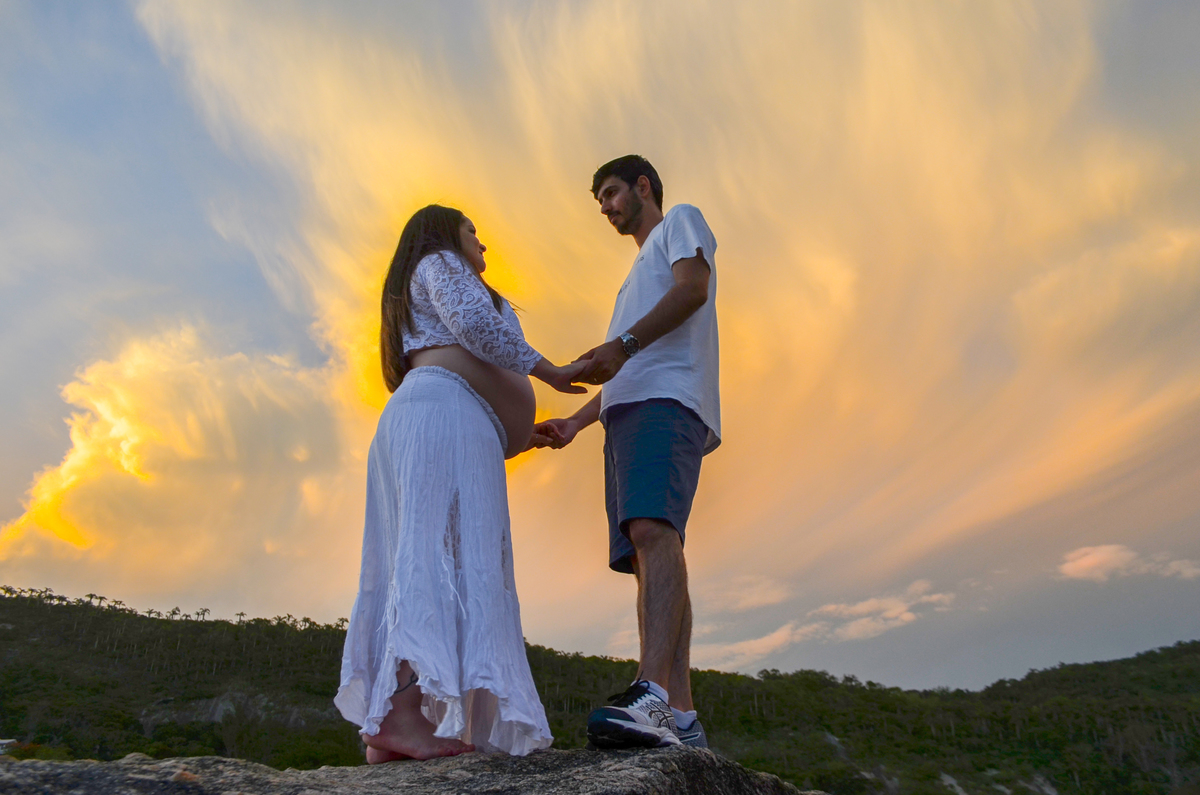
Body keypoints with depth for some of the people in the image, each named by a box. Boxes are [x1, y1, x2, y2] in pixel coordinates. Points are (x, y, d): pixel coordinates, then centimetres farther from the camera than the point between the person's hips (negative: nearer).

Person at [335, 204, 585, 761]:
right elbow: (475, 323, -6)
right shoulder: (439, 263, 13)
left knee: (419, 566, -3)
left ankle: (385, 721, -11)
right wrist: (550, 371, 0)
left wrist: (522, 431, 32)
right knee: (445, 554, -23)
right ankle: (404, 712, -34)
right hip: (445, 410, -9)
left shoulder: (413, 300, 39)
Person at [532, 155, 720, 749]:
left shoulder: (681, 221, 19)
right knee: (646, 556, -6)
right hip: (627, 412, 8)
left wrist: (622, 345, -16)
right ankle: (679, 719, -12)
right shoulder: (639, 276, 41)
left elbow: (694, 286, -4)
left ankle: (653, 695, -40)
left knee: (652, 529, -28)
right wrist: (576, 421, 23)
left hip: (668, 398, -8)